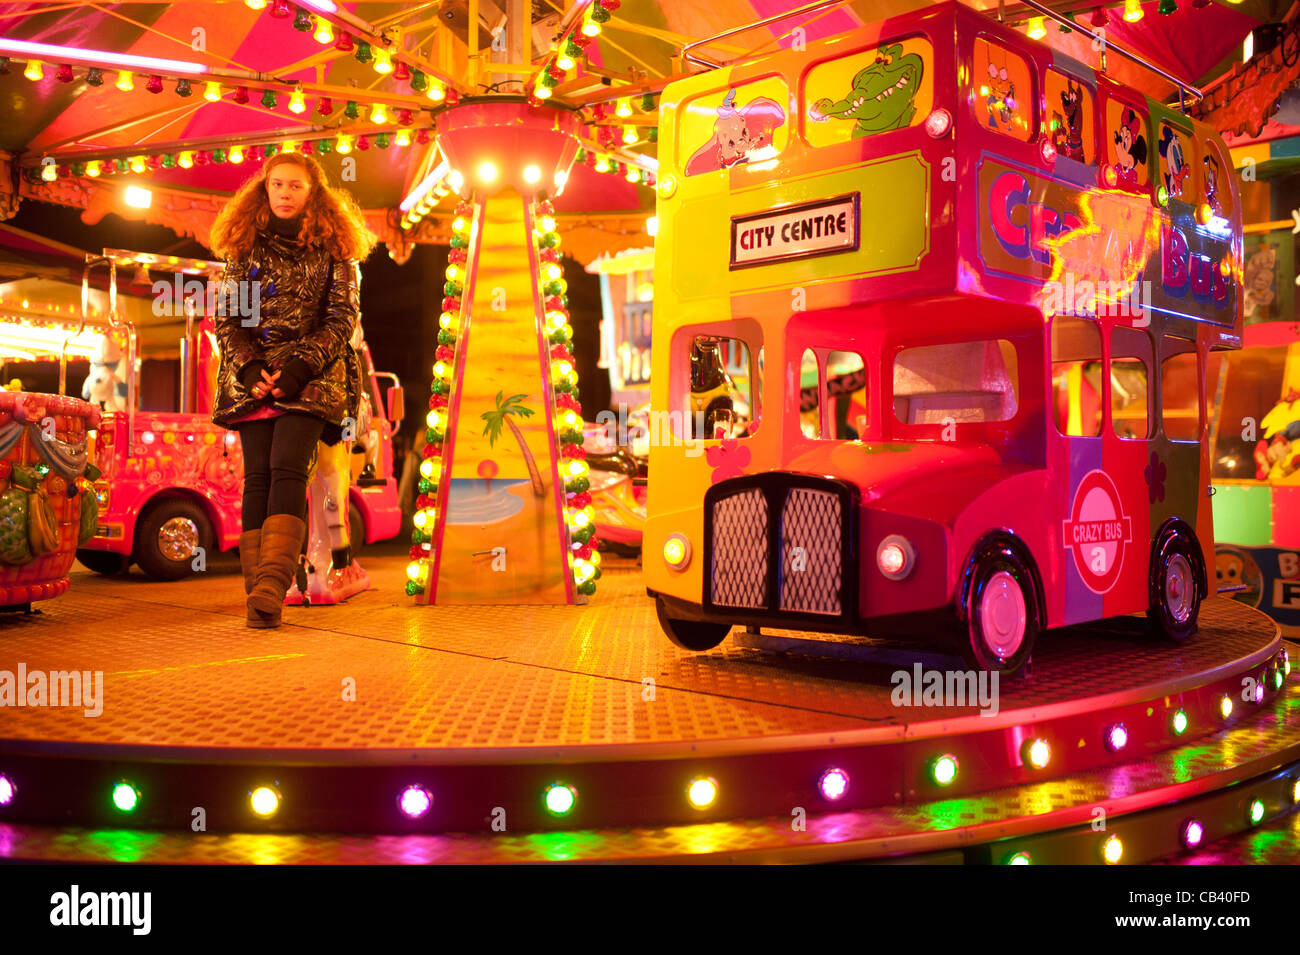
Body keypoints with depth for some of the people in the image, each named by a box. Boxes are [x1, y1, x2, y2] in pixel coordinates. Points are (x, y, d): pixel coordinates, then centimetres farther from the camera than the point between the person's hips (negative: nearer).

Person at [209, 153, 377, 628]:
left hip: (311, 379, -2)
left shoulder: (333, 251, 8)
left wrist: (300, 366, -12)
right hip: (253, 379, 2)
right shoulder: (245, 247, 14)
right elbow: (225, 317, 10)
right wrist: (249, 368, -7)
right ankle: (262, 595, -8)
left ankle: (270, 586, -27)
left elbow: (343, 318, 1)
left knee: (287, 468, -18)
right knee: (257, 475, -6)